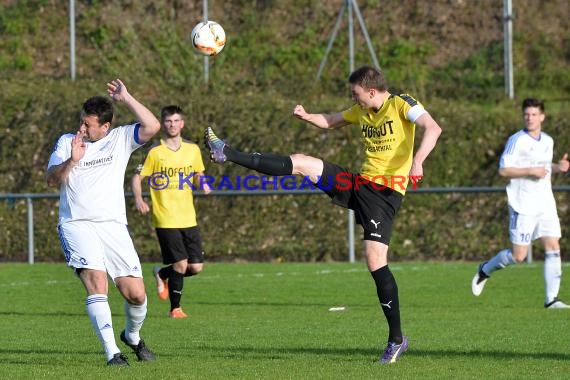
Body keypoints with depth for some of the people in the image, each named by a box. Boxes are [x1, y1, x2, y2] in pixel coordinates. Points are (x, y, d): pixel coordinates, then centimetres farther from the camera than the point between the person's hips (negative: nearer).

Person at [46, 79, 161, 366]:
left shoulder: (120, 139, 8)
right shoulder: (67, 142, 9)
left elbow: (152, 127, -8)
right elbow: (52, 179, 2)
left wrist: (126, 99, -7)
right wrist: (72, 161, -15)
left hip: (113, 225, 1)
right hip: (76, 224, -1)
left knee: (135, 293, -3)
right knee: (96, 282, -24)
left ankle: (132, 336, 30)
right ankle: (112, 353, -27)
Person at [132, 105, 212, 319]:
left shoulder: (193, 150, 8)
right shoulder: (155, 153, -4)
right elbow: (137, 178, 0)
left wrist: (203, 185, -2)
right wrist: (138, 199, -18)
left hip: (188, 219, 5)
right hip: (165, 219, -4)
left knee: (196, 267, 2)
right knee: (181, 264, -11)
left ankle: (163, 274, 31)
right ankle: (175, 308, 8)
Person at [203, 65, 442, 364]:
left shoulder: (401, 104, -9)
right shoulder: (361, 111, 13)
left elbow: (433, 128, -24)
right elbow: (330, 122, 29)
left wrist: (417, 160, -40)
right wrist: (306, 117, 8)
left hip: (385, 192, -7)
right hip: (360, 183, 7)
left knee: (375, 262, -14)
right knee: (300, 163, 0)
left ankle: (396, 339, -6)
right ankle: (227, 154, 6)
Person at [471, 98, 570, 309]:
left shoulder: (548, 141, 12)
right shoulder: (517, 141, -9)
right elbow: (504, 170, -13)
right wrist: (531, 171, -20)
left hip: (546, 204, 6)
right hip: (523, 206, -6)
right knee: (518, 255, -4)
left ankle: (552, 299, -3)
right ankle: (485, 270, 23)